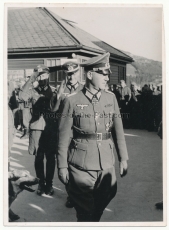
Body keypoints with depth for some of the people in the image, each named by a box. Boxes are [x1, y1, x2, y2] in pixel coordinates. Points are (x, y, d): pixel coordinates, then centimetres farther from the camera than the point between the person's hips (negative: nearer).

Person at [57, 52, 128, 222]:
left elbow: (118, 130, 8)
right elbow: (64, 137, -5)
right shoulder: (72, 101, -7)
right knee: (85, 212, 8)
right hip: (81, 166, -3)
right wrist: (62, 166, -5)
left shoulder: (111, 98, 4)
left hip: (106, 164, 4)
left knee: (102, 203, 17)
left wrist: (123, 158, 7)